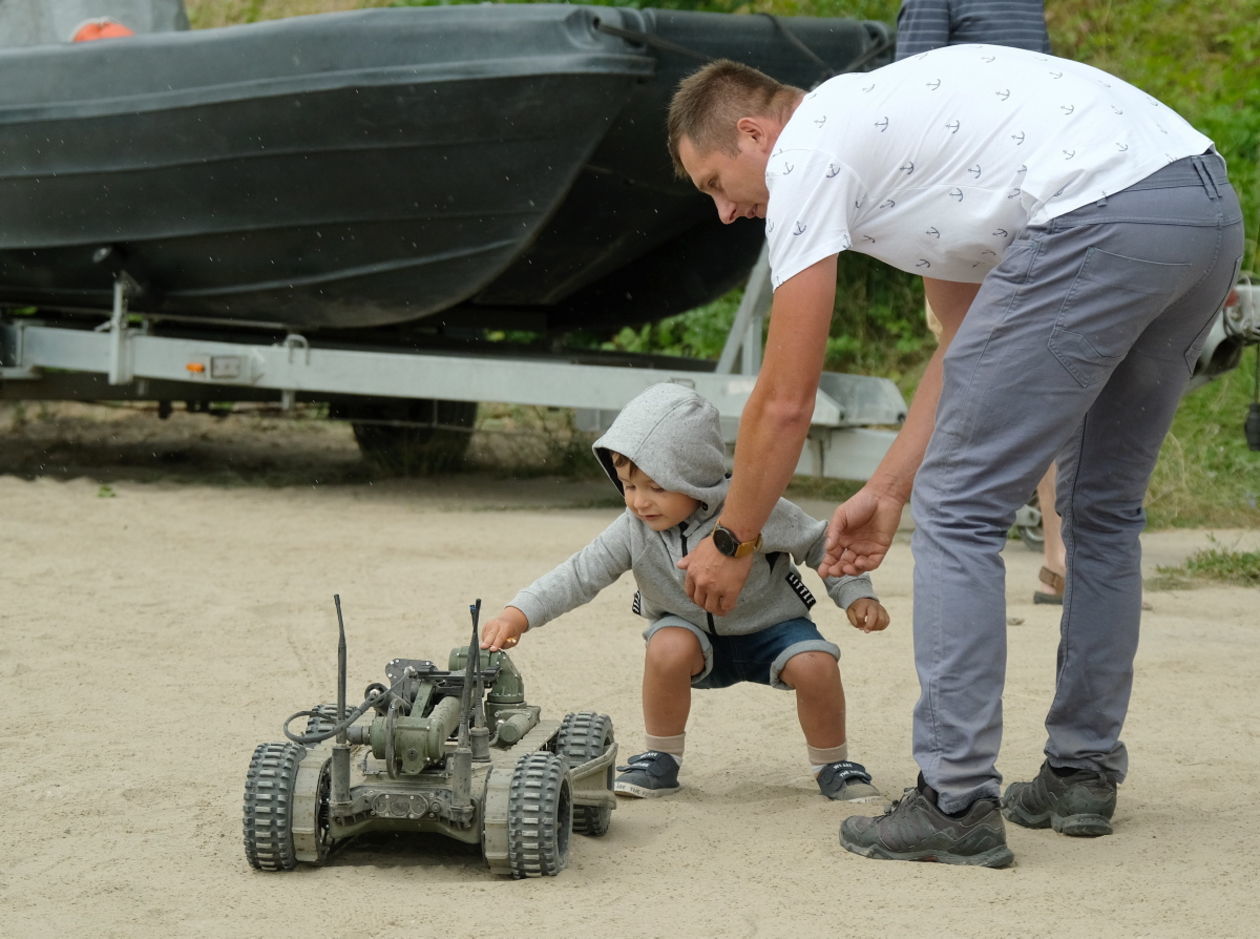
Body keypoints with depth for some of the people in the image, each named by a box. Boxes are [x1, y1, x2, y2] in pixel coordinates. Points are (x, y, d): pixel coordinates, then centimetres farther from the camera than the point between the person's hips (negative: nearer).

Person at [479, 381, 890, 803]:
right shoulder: (634, 531, -19)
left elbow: (818, 543, -11)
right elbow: (580, 574, -20)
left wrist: (856, 595, -13)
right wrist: (518, 614, -31)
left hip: (769, 626, -1)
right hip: (694, 630, 1)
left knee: (815, 665, -28)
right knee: (667, 647, -32)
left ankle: (833, 765, -1)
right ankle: (661, 759, -11)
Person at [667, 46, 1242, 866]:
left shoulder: (806, 154, 5)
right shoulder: (880, 118, 32)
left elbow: (786, 402, 7)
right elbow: (971, 343, 33)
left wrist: (730, 545, 19)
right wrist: (889, 487, 31)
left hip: (1102, 215, -10)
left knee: (960, 510, 0)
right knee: (1104, 507, 24)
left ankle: (956, 805, 0)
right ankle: (1083, 775, 29)